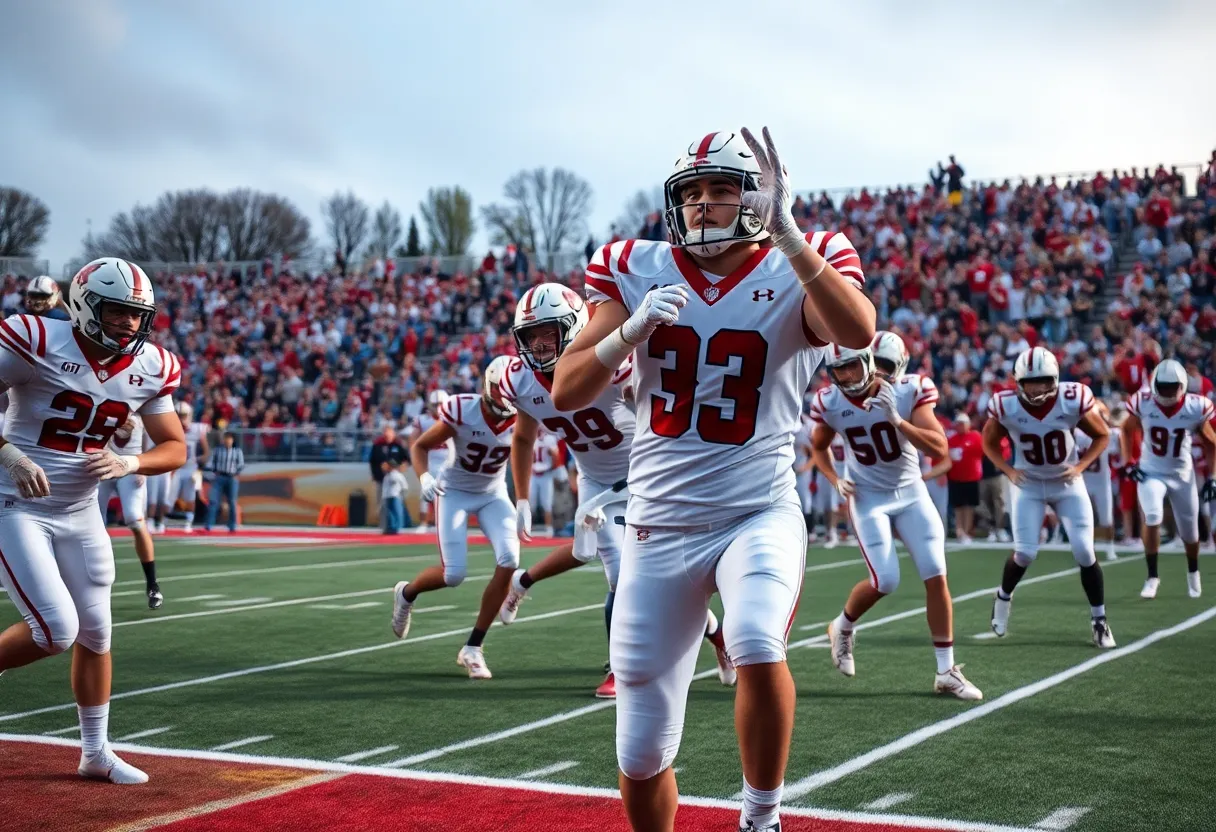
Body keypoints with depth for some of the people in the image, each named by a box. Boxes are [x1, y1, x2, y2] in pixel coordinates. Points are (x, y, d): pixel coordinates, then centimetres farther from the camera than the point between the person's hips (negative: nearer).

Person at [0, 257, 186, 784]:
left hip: (79, 514, 6)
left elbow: (174, 447, 3)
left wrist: (128, 465, -16)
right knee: (56, 630, -14)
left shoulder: (150, 369, -3)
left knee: (95, 632, 10)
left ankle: (96, 753, 25)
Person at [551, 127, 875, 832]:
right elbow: (566, 393, -4)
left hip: (760, 515, -2)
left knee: (758, 647, -33)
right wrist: (633, 329, -20)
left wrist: (786, 232, -31)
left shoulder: (795, 274, -5)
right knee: (642, 755, 5)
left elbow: (859, 332, -27)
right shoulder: (638, 272, 2)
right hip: (660, 527, 3)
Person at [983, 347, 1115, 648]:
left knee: (1084, 552, -5)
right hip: (1029, 485, 0)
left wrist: (1080, 466, -15)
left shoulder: (1073, 400, -21)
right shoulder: (1006, 406, -19)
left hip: (1068, 484, 0)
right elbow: (989, 443, 1)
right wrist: (1008, 471, -13)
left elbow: (1102, 435, -3)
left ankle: (1099, 620, 10)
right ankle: (1003, 597, 24)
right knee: (1025, 553, -7)